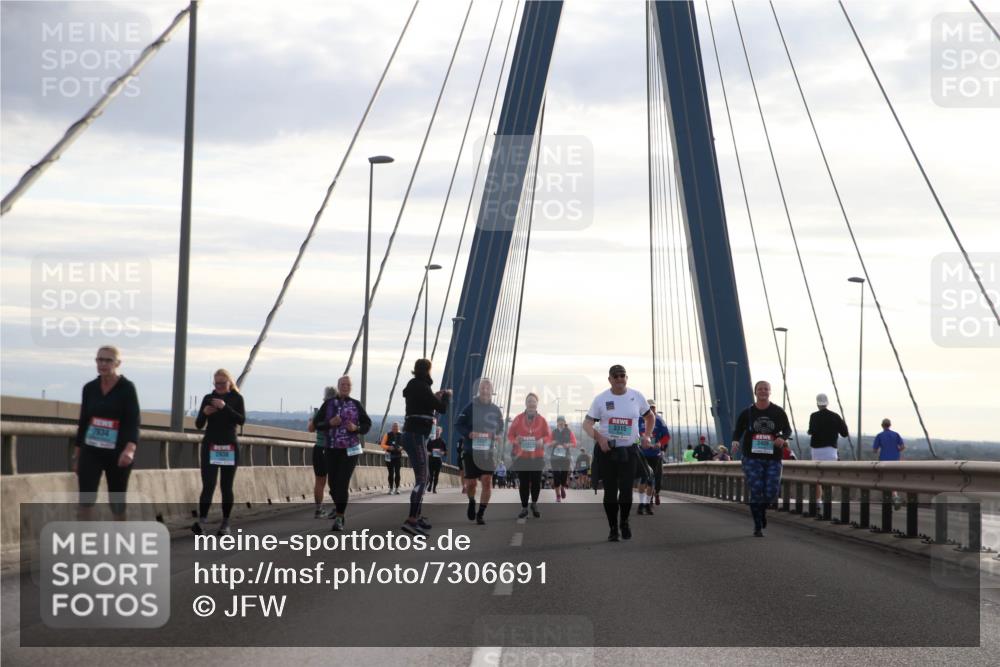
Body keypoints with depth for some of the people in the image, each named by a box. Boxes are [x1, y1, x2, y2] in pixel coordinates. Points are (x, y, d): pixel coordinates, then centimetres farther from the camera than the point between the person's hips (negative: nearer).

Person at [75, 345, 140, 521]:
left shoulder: (127, 388, -6)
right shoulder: (89, 388, 6)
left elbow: (133, 421, -15)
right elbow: (83, 421, 13)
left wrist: (130, 449, -31)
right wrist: (76, 455, 14)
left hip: (117, 452, -3)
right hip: (91, 450, 3)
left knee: (117, 501, 6)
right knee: (86, 498, -10)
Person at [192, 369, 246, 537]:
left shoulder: (236, 398, 2)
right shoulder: (208, 398, 6)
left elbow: (242, 420, -12)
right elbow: (198, 425, 6)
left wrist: (225, 407, -24)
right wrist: (204, 413, -15)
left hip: (229, 447, 0)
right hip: (210, 446, 0)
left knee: (226, 487, 4)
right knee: (208, 485, -12)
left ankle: (225, 524, 12)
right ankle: (201, 520, -22)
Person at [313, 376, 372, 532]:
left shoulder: (356, 404, -1)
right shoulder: (328, 404, 0)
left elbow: (367, 424, 6)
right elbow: (316, 424, 1)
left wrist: (356, 428, -14)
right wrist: (329, 423, -19)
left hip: (350, 449, -2)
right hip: (332, 449, 2)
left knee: (342, 483, -14)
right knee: (333, 483, 9)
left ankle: (339, 519, -13)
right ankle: (339, 506, 39)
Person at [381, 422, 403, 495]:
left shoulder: (401, 435, 6)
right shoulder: (387, 435, 3)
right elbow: (382, 445, 0)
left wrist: (401, 448, -11)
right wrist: (388, 447, -19)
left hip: (398, 456, 1)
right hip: (389, 456, -1)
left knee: (397, 473, -3)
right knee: (391, 473, -1)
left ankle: (397, 488, 1)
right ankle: (391, 488, 3)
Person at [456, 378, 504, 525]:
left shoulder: (495, 410, 4)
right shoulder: (471, 407, -5)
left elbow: (500, 429, 16)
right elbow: (458, 425, -3)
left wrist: (495, 436, -6)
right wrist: (469, 434, -20)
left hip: (488, 451, 2)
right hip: (471, 450, -2)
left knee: (487, 481, -10)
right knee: (470, 483, 3)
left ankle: (481, 513, 1)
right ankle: (472, 502, 37)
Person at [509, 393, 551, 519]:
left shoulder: (542, 420, 0)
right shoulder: (518, 419, -1)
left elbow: (549, 435, 4)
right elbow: (510, 434, 2)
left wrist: (543, 440, -17)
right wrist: (515, 440, -19)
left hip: (537, 457, 0)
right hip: (521, 456, 0)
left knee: (536, 482, 1)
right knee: (523, 483, 0)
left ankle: (534, 504, 25)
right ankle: (524, 507, 9)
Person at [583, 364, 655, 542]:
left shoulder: (637, 397, 4)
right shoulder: (601, 399, -1)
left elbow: (650, 417, 20)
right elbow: (587, 423, -3)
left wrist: (646, 436, 5)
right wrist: (598, 437, -21)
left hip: (629, 451, 0)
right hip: (607, 450, 0)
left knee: (626, 490, -6)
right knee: (610, 492, 1)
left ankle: (624, 523, 18)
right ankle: (613, 528, 14)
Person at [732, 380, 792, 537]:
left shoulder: (778, 412, 6)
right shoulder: (747, 413, 4)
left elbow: (787, 429, 8)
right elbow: (738, 430, 7)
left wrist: (783, 438, -14)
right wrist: (735, 441, -15)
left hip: (773, 458, 1)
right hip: (752, 458, -1)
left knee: (771, 493, -3)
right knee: (756, 492, -9)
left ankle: (762, 511, 32)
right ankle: (758, 527, 2)